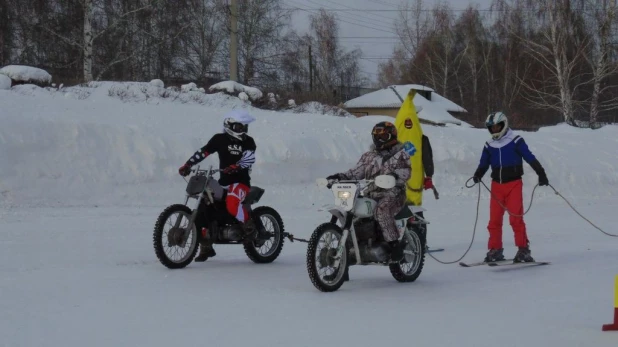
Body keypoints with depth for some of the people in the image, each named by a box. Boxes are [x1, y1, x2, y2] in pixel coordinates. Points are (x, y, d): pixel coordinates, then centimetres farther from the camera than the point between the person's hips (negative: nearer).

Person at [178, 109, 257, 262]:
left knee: (232, 204, -35)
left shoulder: (248, 142, -2)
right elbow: (203, 152, 1)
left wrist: (234, 167, -35)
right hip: (223, 182, 5)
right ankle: (206, 247, 12)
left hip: (241, 181, -5)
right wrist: (187, 165, -8)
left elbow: (249, 158, -17)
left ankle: (249, 226, -8)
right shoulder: (220, 139, 4)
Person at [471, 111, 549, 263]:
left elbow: (530, 158, -9)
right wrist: (477, 175, -10)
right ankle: (495, 250, 10)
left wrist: (541, 174, -18)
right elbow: (483, 164, 11)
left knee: (516, 219, -11)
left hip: (514, 184, -4)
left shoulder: (515, 141, -5)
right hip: (497, 185, 4)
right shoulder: (489, 146, 9)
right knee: (494, 220, 2)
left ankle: (523, 250, -6)